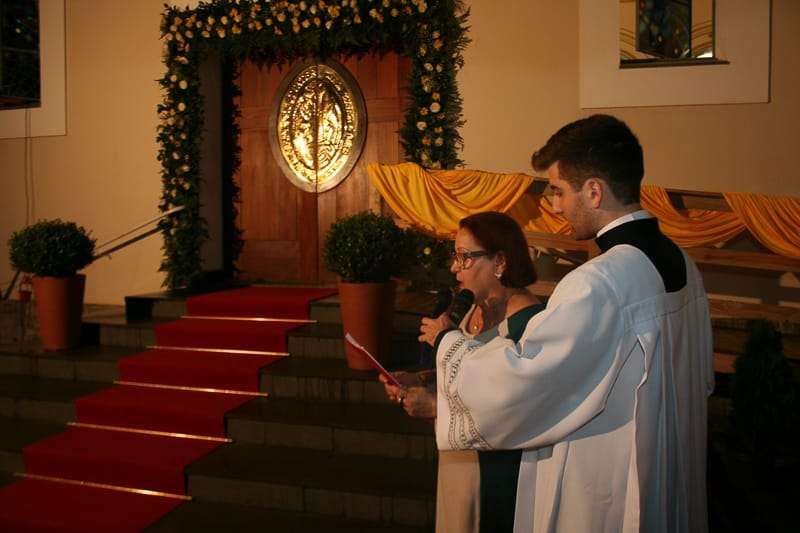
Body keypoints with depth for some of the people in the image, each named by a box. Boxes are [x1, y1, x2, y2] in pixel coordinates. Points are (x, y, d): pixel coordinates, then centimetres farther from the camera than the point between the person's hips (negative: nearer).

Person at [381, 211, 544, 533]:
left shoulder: (528, 320, -22)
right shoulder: (474, 308, 4)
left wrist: (439, 405, -24)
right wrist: (419, 380, 0)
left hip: (496, 469, -8)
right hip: (459, 457, 8)